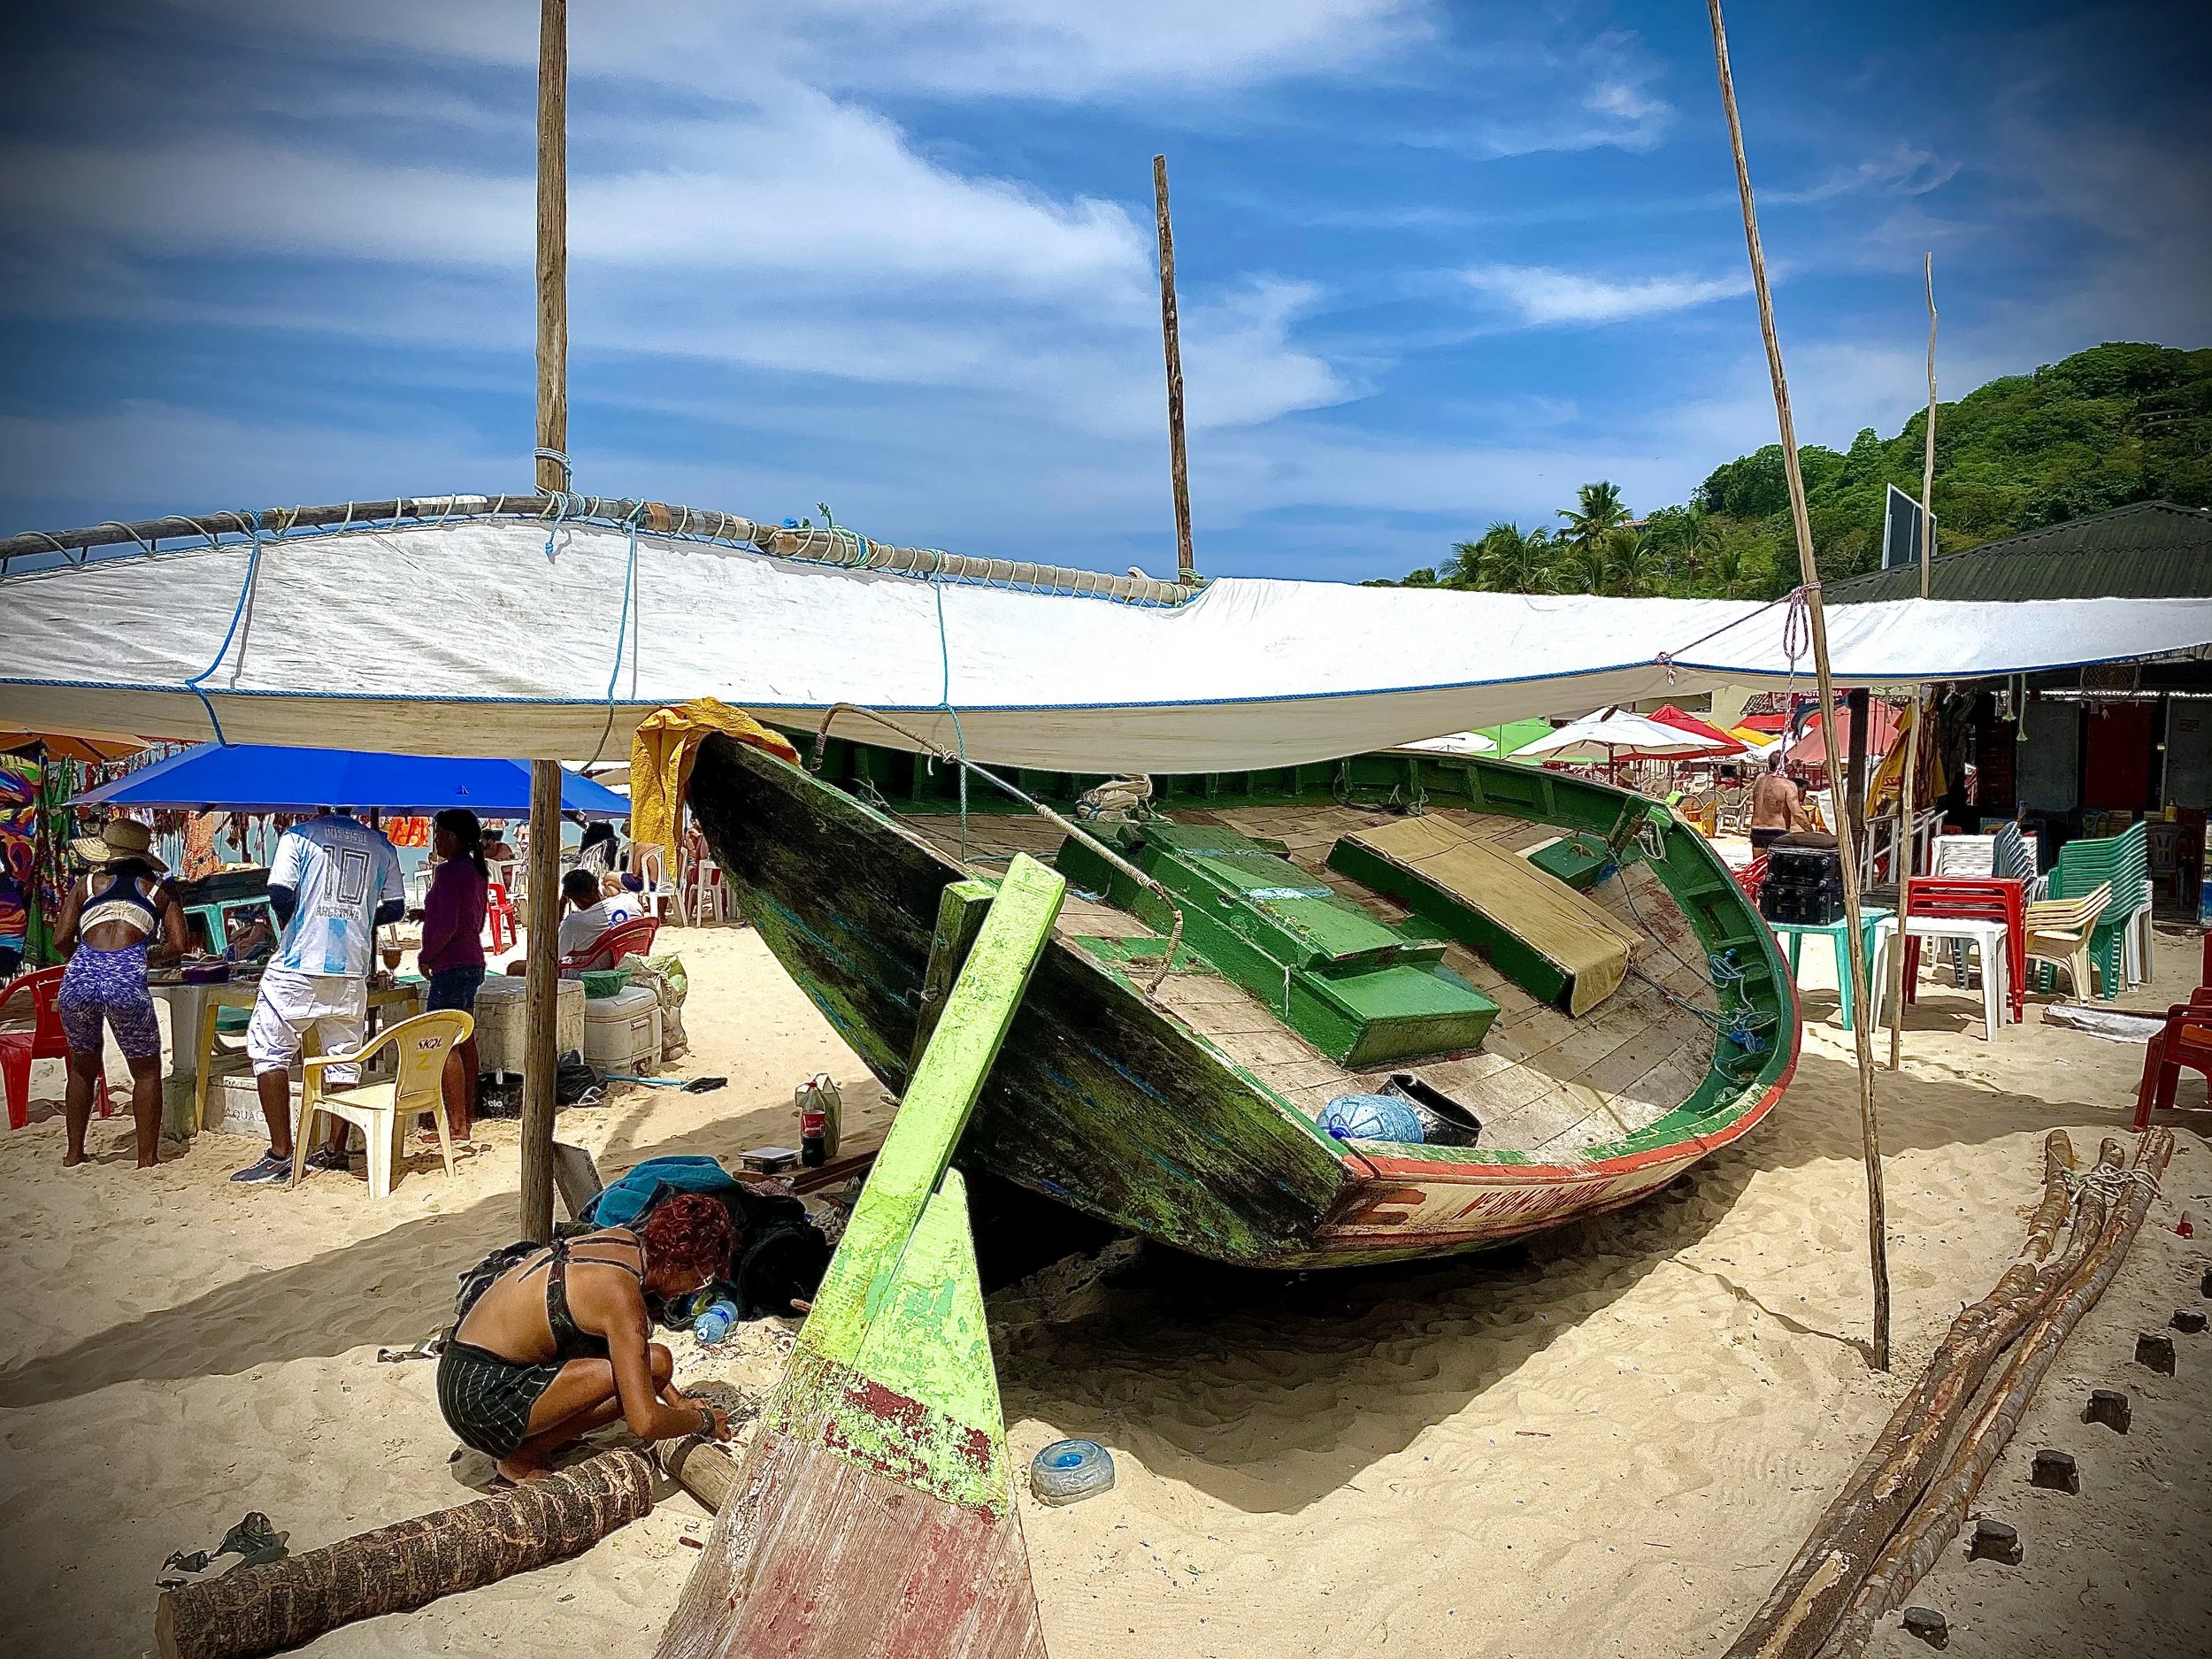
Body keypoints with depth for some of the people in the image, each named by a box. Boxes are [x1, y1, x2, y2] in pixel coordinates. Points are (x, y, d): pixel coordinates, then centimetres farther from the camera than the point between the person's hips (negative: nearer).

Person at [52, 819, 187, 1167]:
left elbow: (62, 939, 10)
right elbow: (176, 946, 8)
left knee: (83, 1067, 25)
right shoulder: (159, 890, 17)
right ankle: (147, 1158, 12)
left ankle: (74, 1154, 32)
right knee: (147, 1071, 14)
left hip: (79, 978, 2)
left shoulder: (85, 886, 19)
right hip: (127, 980, -2)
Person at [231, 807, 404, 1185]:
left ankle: (280, 1154, 0)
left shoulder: (299, 836, -2)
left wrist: (292, 925, 8)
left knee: (270, 1051, 5)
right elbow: (395, 908, 10)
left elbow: (280, 895, -12)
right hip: (352, 970, 4)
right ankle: (336, 1150, 18)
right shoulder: (381, 846, 8)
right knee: (344, 1059, 12)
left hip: (298, 966, -3)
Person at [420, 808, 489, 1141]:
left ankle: (457, 1126, -6)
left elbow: (445, 926, -21)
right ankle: (469, 1117, 21)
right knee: (465, 1040, 14)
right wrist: (427, 914, 18)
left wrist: (425, 956, -8)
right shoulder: (477, 870, 12)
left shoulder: (448, 871, -16)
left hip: (451, 967, -10)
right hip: (473, 961, 10)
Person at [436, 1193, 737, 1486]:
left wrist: (678, 1402, 13)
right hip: (483, 1401, -9)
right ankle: (525, 1457, -4)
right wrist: (704, 1421, -7)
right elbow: (645, 1423, -26)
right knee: (654, 1364, -19)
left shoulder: (623, 1239, 1)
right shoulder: (622, 1295, -24)